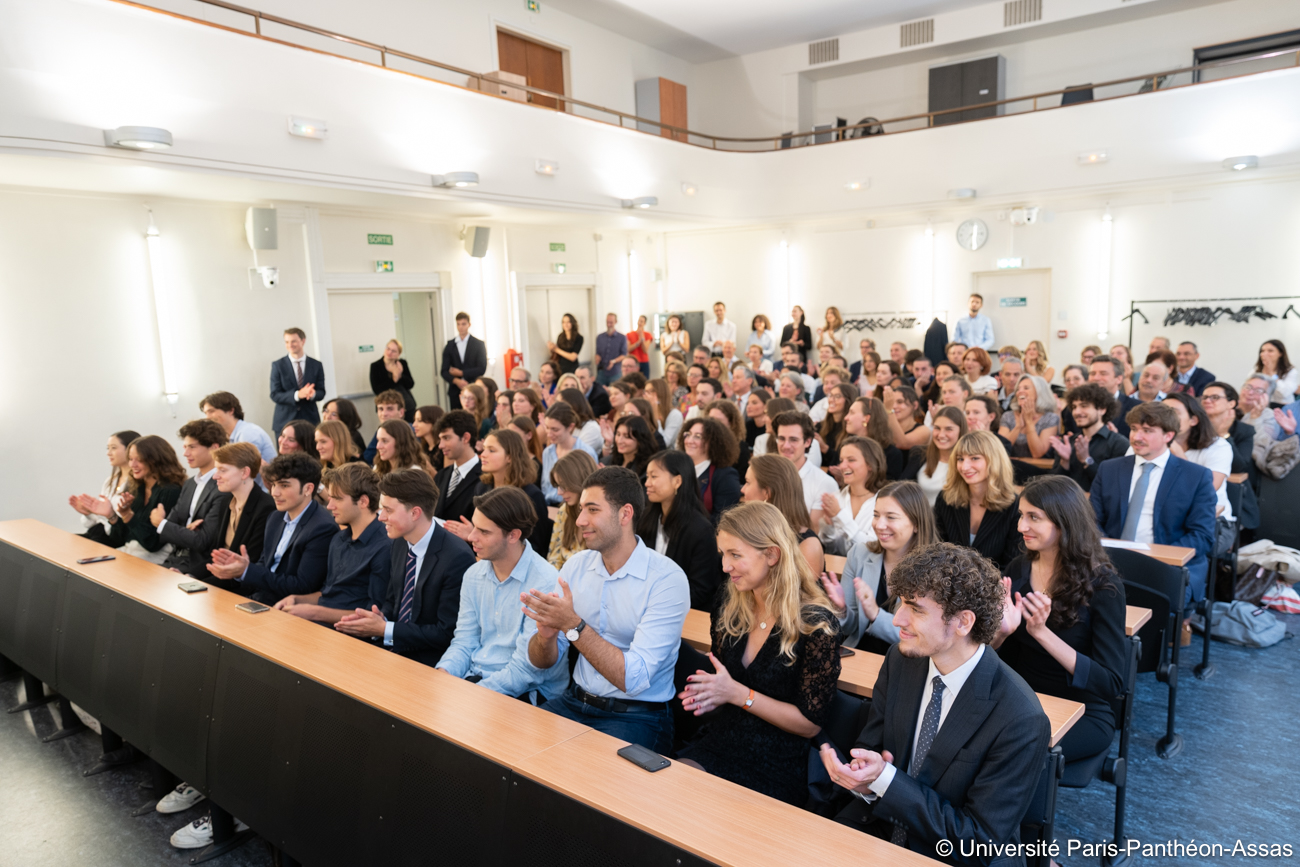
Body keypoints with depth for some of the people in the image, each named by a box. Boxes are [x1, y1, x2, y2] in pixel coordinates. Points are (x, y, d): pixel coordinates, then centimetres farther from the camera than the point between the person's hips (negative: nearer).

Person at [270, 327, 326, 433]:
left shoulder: (316, 365, 6)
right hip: (285, 420, -1)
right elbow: (275, 395, -4)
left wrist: (313, 394, -19)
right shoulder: (277, 365, 2)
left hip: (310, 420, 1)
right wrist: (297, 395, -21)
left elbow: (321, 393, 6)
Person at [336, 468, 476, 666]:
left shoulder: (458, 558, -20)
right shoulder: (400, 544, 4)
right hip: (392, 650, 7)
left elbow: (447, 633, -18)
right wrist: (381, 619, -8)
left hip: (429, 663, -7)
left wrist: (384, 630, -16)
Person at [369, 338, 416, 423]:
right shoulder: (375, 366, -3)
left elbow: (411, 384, 2)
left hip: (408, 405, 3)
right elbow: (376, 390, -10)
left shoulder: (402, 363, 5)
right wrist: (394, 379, -17)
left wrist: (400, 376, -15)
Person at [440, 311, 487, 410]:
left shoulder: (479, 344, 5)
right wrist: (456, 381, -13)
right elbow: (444, 371, 6)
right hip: (455, 392, 2)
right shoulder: (449, 345, 11)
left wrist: (460, 373, -6)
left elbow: (482, 369, -2)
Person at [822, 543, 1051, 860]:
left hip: (951, 856, -4)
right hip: (878, 824, 5)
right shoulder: (899, 661, -6)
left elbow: (982, 838, -18)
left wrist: (885, 779, -26)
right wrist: (862, 777, -18)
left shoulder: (1021, 722, -23)